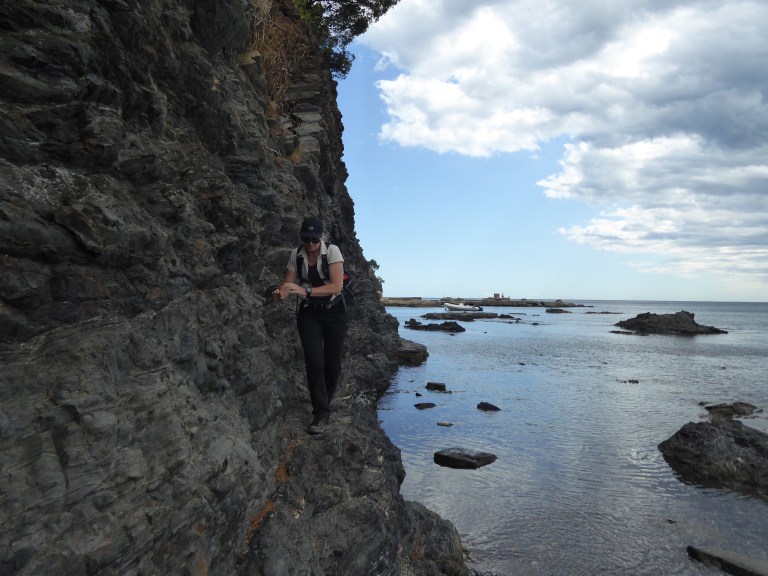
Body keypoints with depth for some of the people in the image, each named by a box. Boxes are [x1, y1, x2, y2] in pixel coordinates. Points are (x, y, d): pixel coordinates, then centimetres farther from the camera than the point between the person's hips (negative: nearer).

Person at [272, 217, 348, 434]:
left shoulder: (332, 251, -15)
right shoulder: (296, 255, -4)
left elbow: (336, 286, -24)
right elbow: (287, 284, -4)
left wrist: (305, 291, -34)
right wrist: (280, 293, -29)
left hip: (334, 312, -1)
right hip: (309, 313, 2)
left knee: (333, 364, 4)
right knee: (314, 362, -14)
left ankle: (323, 406, 27)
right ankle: (321, 414, -7)